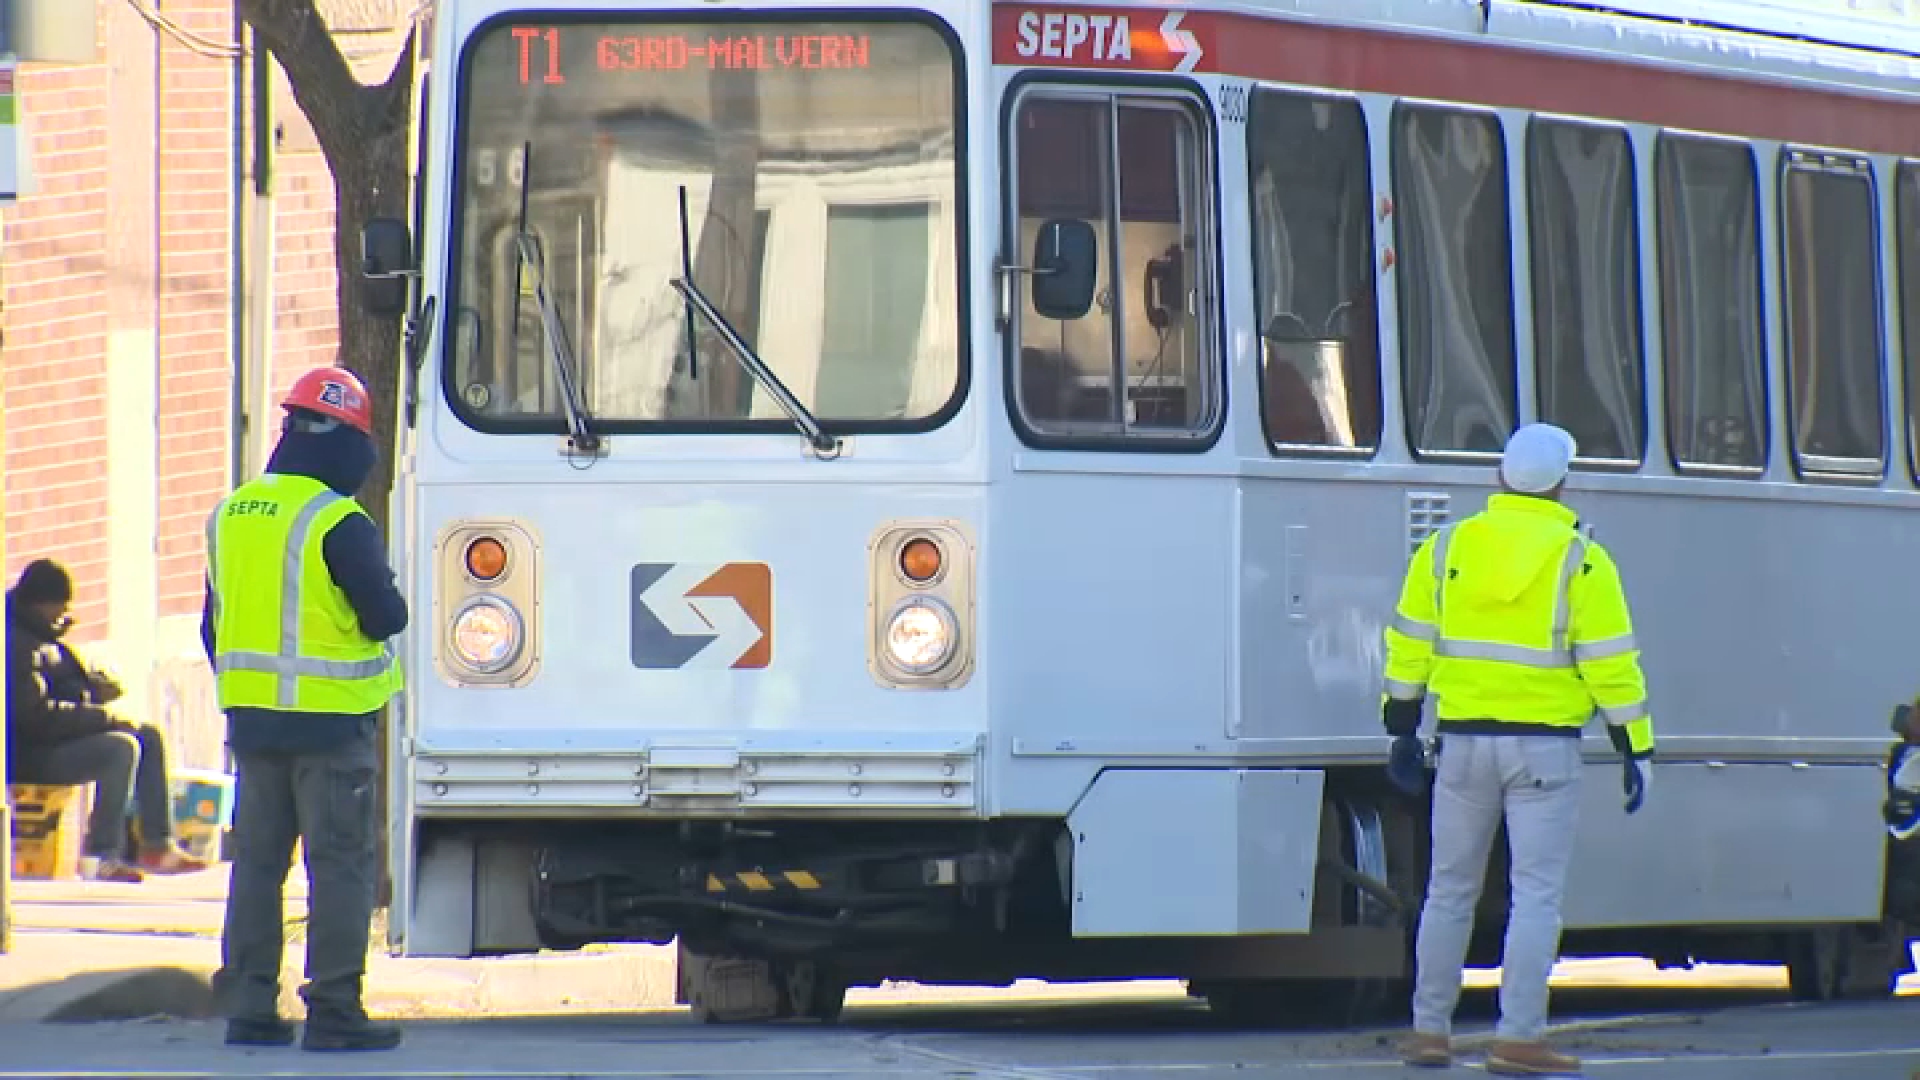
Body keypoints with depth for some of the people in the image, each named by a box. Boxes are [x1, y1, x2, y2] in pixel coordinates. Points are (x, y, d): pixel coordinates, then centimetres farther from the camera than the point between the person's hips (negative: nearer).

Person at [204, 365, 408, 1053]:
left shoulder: (231, 515, 9)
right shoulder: (339, 524, -14)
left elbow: (215, 622, 15)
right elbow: (386, 617, -13)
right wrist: (382, 597, 10)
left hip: (252, 717, 7)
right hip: (329, 722, -7)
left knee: (257, 861, 12)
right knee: (342, 865, -2)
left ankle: (249, 1004, 11)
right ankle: (333, 1009, -5)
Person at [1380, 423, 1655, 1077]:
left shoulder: (1447, 549, 5)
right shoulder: (1580, 562, -6)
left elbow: (1410, 645, 9)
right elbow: (1610, 663, -8)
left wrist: (1403, 729, 16)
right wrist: (1636, 749, -2)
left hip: (1464, 741, 4)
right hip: (1543, 746, -4)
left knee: (1451, 889, 13)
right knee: (1535, 894, -3)